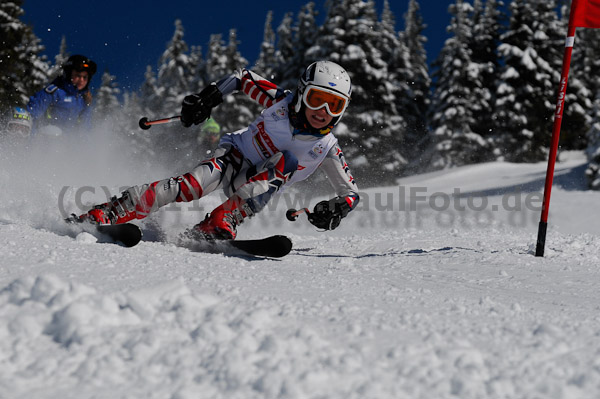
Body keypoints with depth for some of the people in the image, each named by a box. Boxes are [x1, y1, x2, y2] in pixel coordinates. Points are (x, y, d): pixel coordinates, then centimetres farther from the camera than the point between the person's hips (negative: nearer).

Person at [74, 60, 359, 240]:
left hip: (257, 189, 1)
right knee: (196, 184, -33)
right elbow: (243, 78, 2)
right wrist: (210, 96, -11)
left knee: (287, 161, -31)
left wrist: (337, 208, -26)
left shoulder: (327, 149, -10)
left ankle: (220, 223, -38)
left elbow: (351, 193, -4)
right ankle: (103, 214, -35)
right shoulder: (281, 103, -12)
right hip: (235, 155, -1)